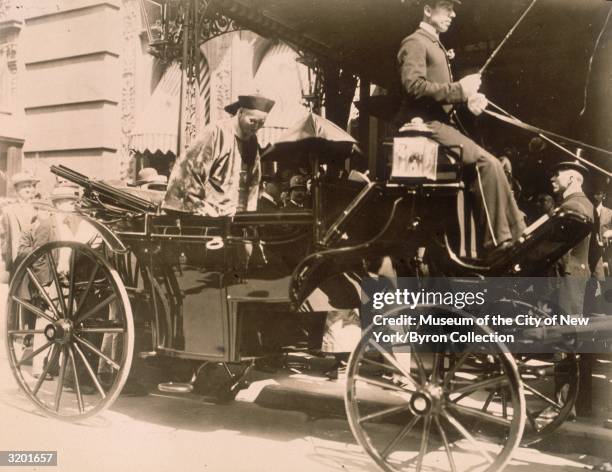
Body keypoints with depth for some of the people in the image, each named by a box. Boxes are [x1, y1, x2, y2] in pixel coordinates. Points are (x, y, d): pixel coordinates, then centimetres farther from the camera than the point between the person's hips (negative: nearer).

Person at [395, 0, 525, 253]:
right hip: (426, 125, -10)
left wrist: (468, 97, 5)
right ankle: (500, 241, -18)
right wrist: (460, 89, -17)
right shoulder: (415, 42, -4)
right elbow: (414, 87, -20)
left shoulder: (436, 46, 26)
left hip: (439, 123, 10)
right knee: (488, 163, -22)